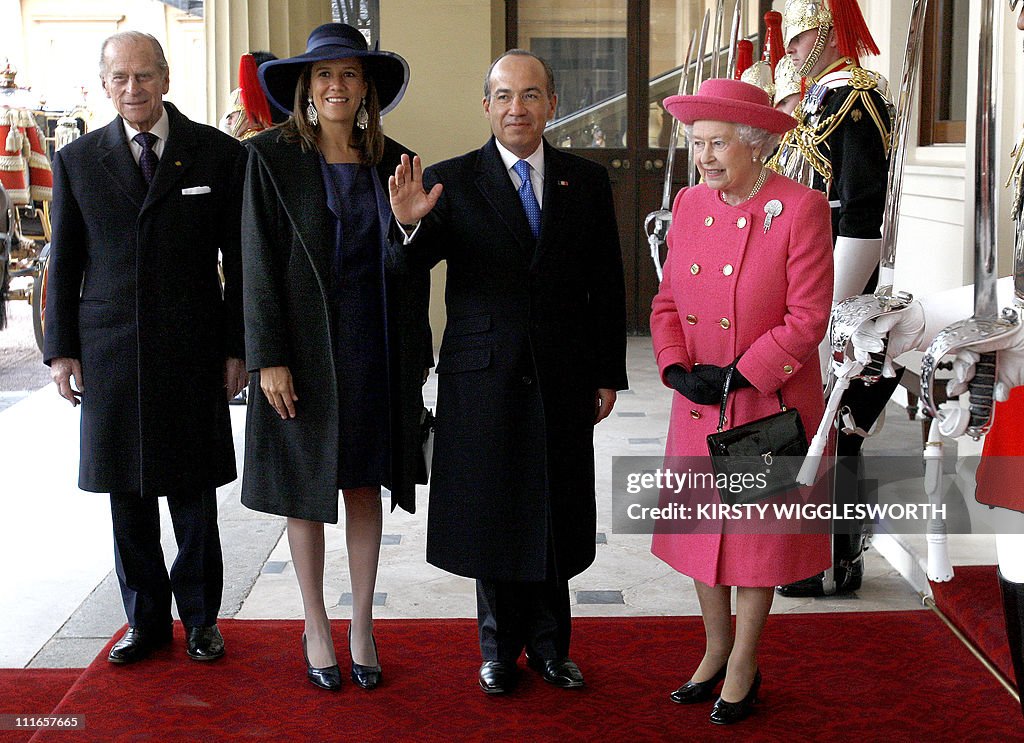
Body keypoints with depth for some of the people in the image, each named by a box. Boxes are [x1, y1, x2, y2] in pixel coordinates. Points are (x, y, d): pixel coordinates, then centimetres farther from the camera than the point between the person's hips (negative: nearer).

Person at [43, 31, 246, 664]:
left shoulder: (219, 154, 1)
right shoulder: (77, 161, 6)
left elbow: (241, 260, 2)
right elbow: (64, 264, 9)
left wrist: (236, 348, -1)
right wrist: (61, 349, 4)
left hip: (193, 354, -2)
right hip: (108, 353, 2)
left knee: (194, 494, 7)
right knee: (128, 498, 9)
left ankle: (200, 618, 22)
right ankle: (146, 619, 23)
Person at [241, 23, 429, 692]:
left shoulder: (394, 163, 5)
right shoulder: (273, 158, -3)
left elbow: (415, 269, 8)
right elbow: (258, 264, -7)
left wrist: (416, 357, 6)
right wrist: (269, 358, -12)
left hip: (377, 356, 2)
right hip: (305, 351, -2)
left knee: (365, 488, 9)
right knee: (306, 490, 7)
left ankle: (363, 628, 21)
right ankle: (316, 627, 21)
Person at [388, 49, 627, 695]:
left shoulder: (588, 182, 5)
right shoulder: (452, 181, -2)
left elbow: (608, 285, 7)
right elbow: (418, 263, -14)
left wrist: (609, 374, 5)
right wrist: (410, 224, -36)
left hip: (563, 379, 2)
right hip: (484, 375, -1)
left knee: (556, 514, 10)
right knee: (492, 515, 9)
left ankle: (549, 644, 28)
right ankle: (502, 646, 27)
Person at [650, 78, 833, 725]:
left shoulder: (801, 209, -14)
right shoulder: (689, 204, 3)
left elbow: (807, 318, -15)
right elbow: (667, 300, 8)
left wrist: (740, 375, -18)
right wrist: (677, 368, -8)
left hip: (769, 404, -5)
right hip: (697, 405, 5)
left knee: (759, 532, 8)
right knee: (701, 526, 14)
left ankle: (744, 666, 25)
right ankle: (716, 651, 33)